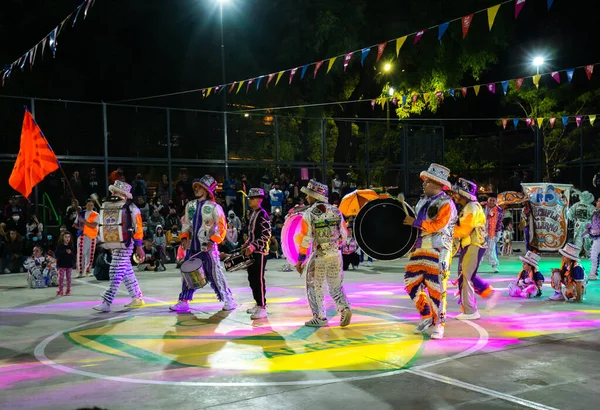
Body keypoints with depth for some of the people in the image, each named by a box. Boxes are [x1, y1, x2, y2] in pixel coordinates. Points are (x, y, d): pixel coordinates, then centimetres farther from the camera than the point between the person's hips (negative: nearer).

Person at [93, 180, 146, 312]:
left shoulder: (131, 209, -9)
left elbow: (138, 229, -11)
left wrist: (139, 247, -14)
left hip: (125, 245, -8)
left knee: (116, 274, -8)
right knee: (127, 273, 12)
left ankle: (106, 303, -8)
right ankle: (137, 298, 20)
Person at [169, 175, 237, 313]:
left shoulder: (214, 207, -7)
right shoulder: (190, 205, 11)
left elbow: (222, 227, -9)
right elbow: (186, 224, 18)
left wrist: (213, 241, -18)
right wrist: (184, 238, 3)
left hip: (208, 246, -6)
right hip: (192, 246, 6)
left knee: (214, 273, -4)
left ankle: (228, 300, 6)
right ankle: (184, 301, 14)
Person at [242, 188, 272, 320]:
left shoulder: (263, 215, -14)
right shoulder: (253, 214, 15)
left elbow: (266, 235, -19)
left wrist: (253, 247, -23)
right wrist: (247, 244, 15)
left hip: (260, 251, -10)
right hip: (252, 251, 10)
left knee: (258, 279, -9)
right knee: (252, 278, 13)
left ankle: (262, 308, -4)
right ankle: (258, 304, 24)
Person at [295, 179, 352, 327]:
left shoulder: (308, 214, -11)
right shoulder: (336, 211, 3)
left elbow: (305, 239, -12)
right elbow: (344, 234, 7)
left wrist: (300, 260, -4)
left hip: (318, 258, -4)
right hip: (336, 256, 4)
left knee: (315, 287, 11)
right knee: (336, 287, 16)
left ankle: (319, 317, 12)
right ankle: (344, 309, -3)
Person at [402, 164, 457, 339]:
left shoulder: (446, 203, -7)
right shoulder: (423, 201, 17)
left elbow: (437, 225, -19)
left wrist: (415, 222, -15)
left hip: (437, 251, -7)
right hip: (419, 249, 7)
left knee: (436, 289, -4)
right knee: (411, 284, 5)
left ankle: (439, 325, 9)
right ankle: (426, 316, 22)